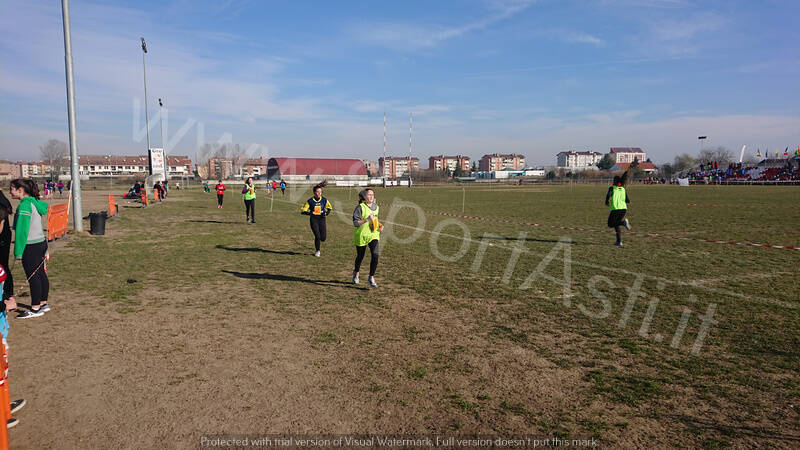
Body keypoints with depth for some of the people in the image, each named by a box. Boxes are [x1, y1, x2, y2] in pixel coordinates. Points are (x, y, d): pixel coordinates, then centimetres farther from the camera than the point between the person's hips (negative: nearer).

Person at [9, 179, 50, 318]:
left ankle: (35, 308, 6)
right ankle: (43, 303, 24)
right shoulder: (35, 202, 11)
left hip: (31, 246, -9)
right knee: (40, 273, 14)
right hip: (41, 243, 9)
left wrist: (18, 252, -14)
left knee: (32, 276, -1)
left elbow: (22, 230, -18)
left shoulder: (24, 205, -16)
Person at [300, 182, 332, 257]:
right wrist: (309, 213, -23)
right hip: (313, 220, -2)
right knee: (317, 236, -11)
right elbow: (302, 210, -4)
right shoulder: (310, 201, -6)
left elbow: (329, 207, 17)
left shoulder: (324, 200, -1)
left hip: (321, 219, 2)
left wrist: (326, 213, -3)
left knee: (323, 238, -4)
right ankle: (317, 251, 12)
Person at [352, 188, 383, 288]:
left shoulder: (376, 207, 8)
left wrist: (379, 225, 7)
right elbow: (355, 223, -18)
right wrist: (367, 219, -28)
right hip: (361, 236, -4)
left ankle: (371, 278, -3)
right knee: (360, 256, 12)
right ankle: (356, 273, 43)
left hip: (373, 235, 4)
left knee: (375, 255, -14)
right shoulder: (360, 207, -12)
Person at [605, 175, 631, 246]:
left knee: (610, 224, 8)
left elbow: (608, 194, -17)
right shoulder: (623, 189, 14)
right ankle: (619, 241, 13)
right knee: (617, 224, 20)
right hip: (623, 208, 5)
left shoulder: (612, 188, 3)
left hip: (615, 209, -5)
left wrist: (607, 202, -1)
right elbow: (628, 201, 10)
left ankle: (623, 222, -20)